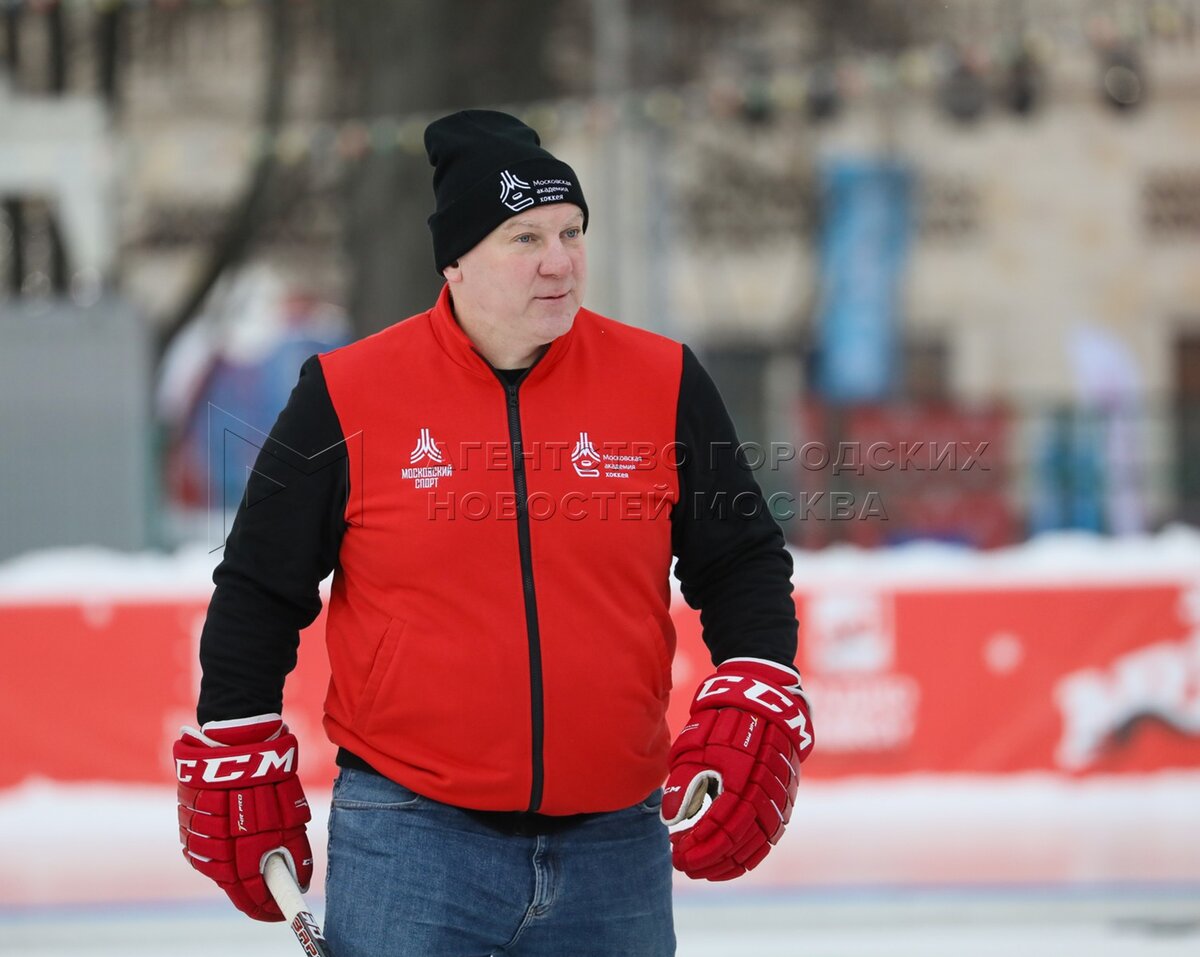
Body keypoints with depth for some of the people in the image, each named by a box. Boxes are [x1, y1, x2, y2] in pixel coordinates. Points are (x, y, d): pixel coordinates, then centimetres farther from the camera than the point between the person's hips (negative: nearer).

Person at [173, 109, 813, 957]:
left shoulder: (663, 385, 1)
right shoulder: (347, 398, -4)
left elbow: (744, 561, 10)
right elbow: (259, 588, 6)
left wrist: (756, 711, -3)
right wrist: (236, 765, 7)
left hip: (614, 845, 2)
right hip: (409, 840, -2)